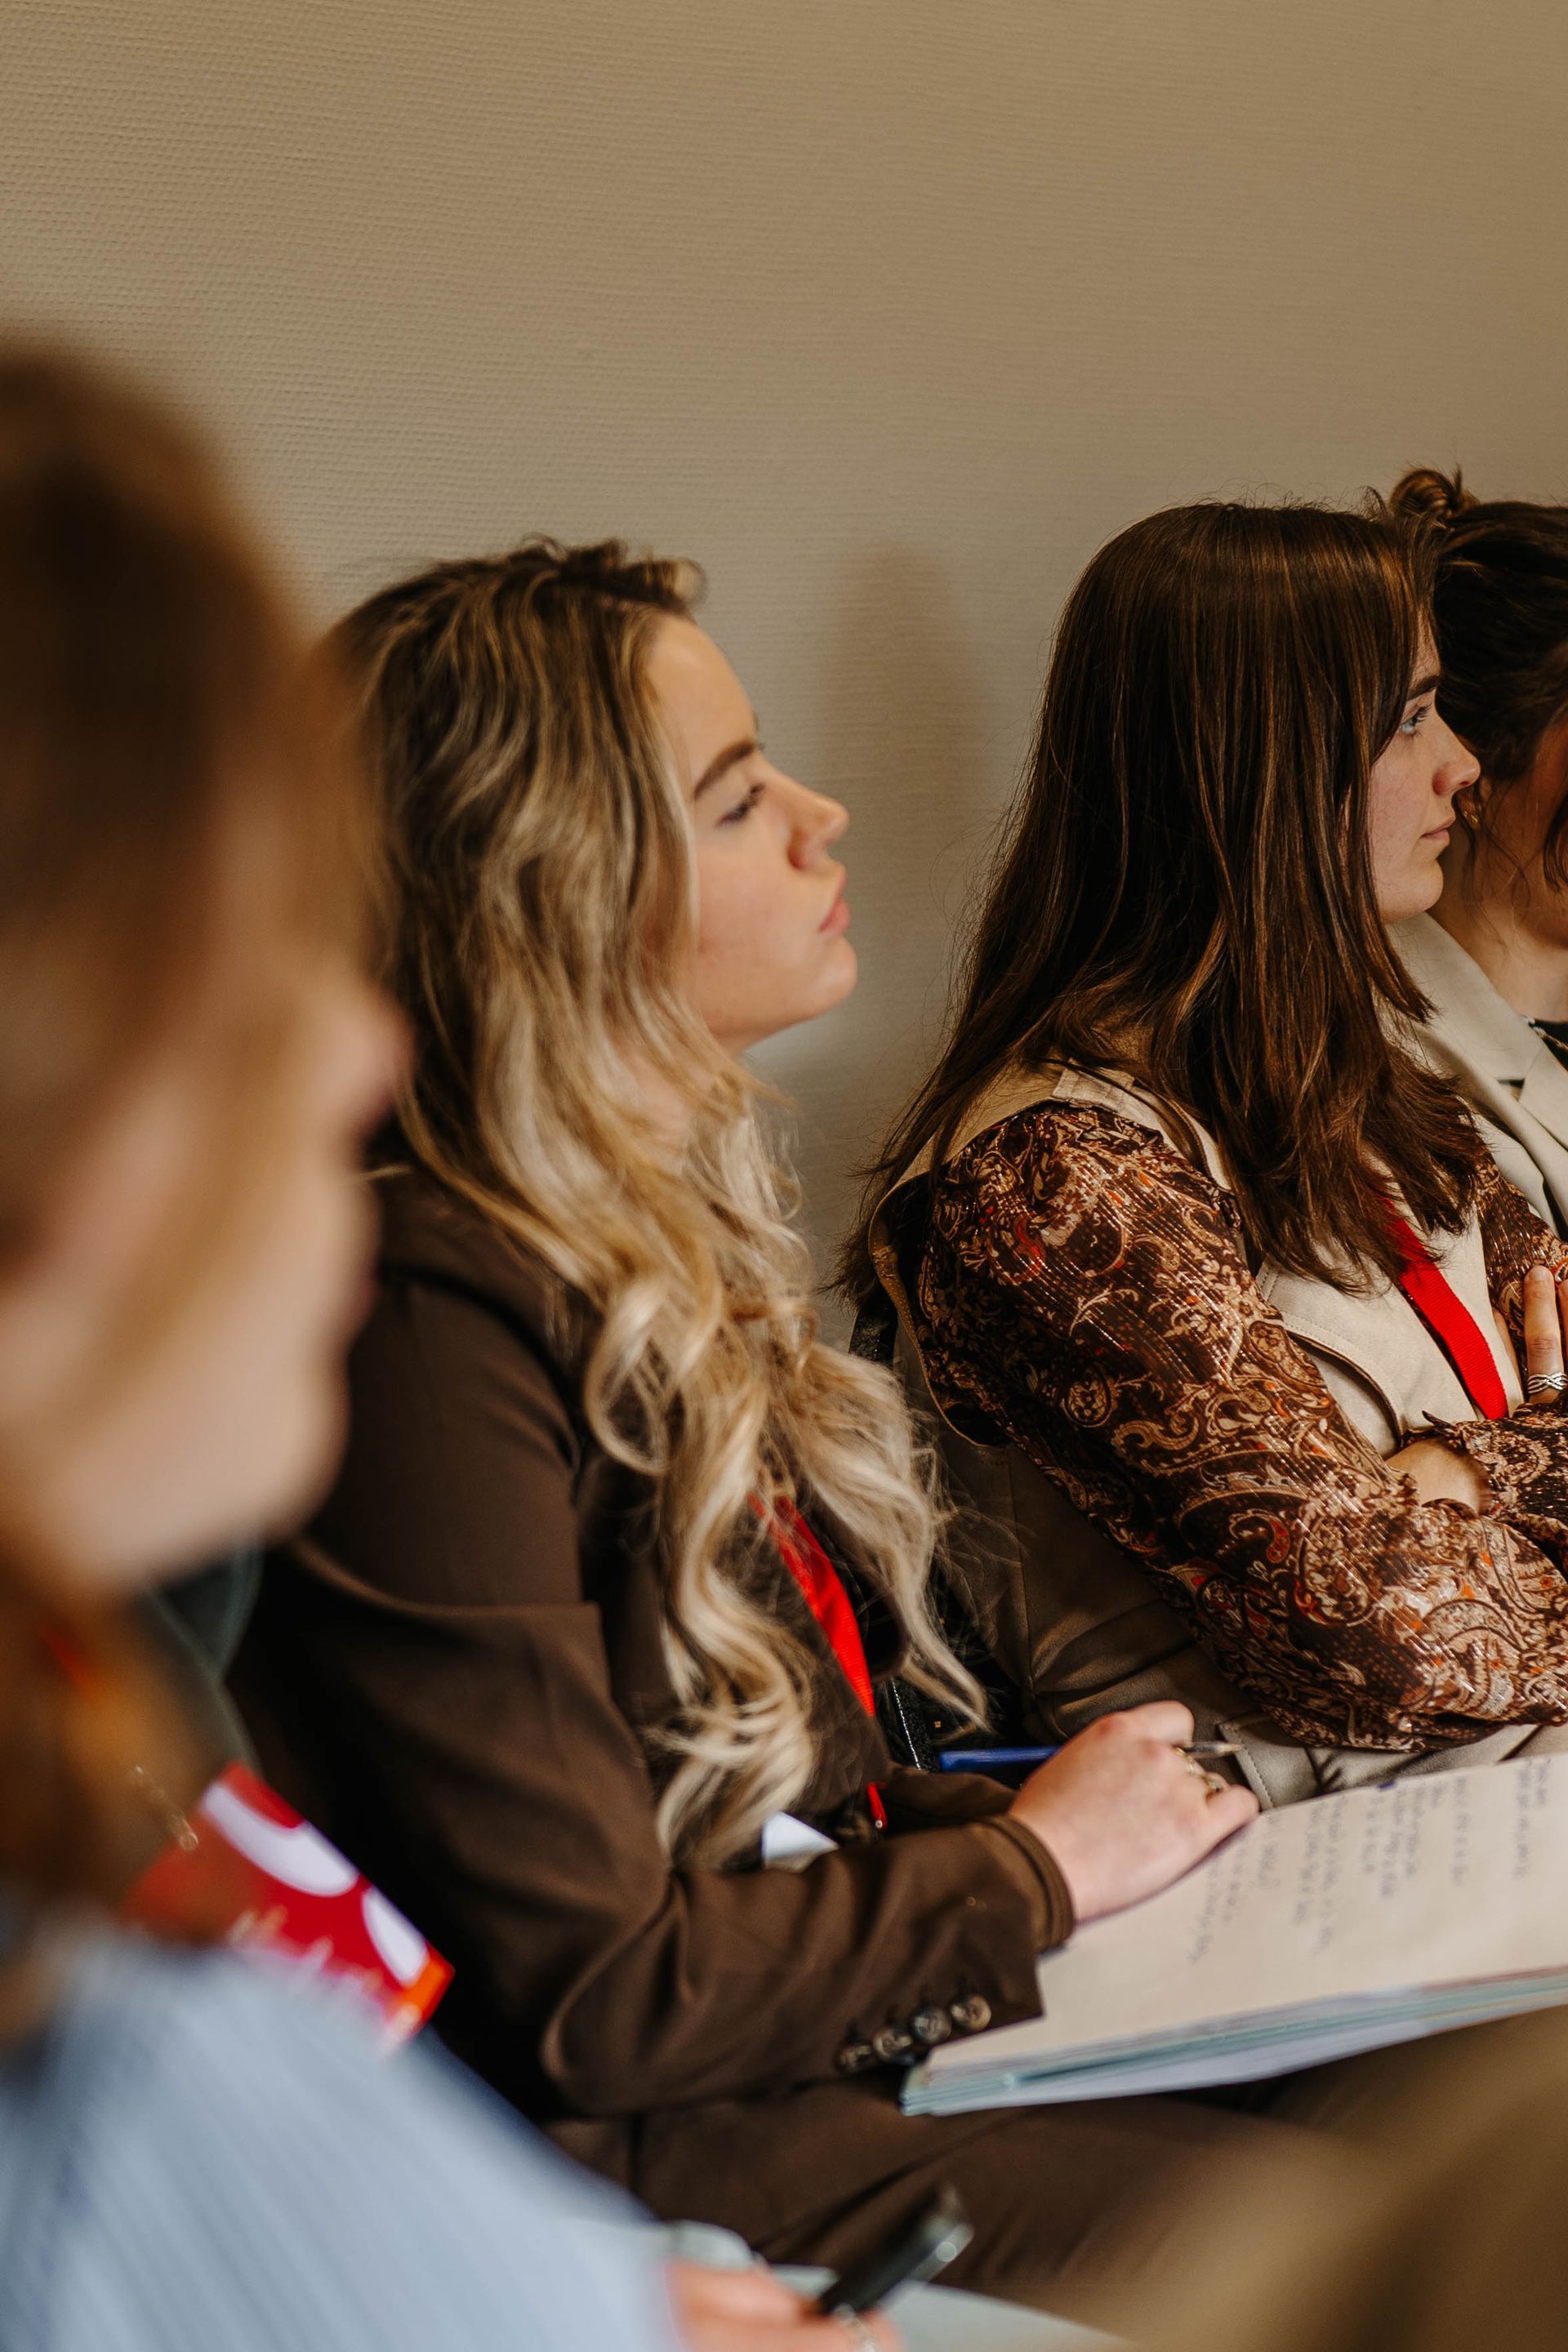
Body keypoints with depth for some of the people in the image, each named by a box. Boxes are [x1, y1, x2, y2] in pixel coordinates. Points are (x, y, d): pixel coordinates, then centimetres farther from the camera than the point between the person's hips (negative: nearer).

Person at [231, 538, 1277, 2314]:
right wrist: (1031, 1866, -8)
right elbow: (592, 2002, -20)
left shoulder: (658, 1231, 9)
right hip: (661, 2160, -9)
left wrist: (1098, 1824, 0)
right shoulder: (431, 1333, -22)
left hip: (840, 2019, 9)